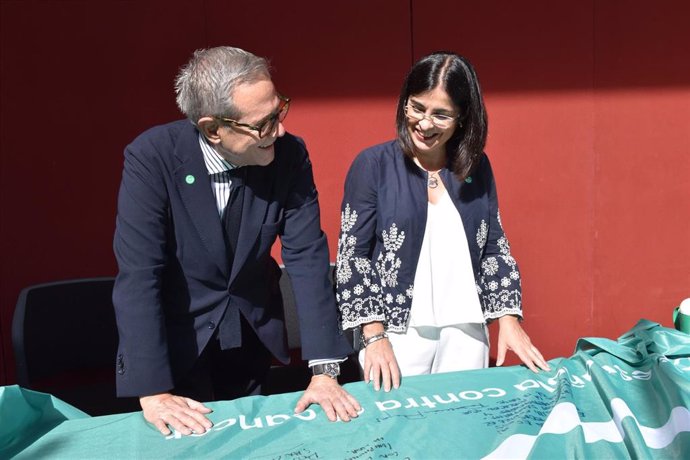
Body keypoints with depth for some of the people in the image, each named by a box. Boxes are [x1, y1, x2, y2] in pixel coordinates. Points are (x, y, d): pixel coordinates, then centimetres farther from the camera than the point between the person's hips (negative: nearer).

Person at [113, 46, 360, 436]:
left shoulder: (289, 155, -17)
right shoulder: (151, 158, -24)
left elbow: (307, 256, -16)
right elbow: (139, 275, -25)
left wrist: (325, 371, -21)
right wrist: (153, 392, -28)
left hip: (253, 337, 3)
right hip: (175, 340, -2)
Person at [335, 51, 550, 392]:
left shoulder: (477, 166, 4)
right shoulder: (373, 165, -7)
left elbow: (494, 247, 10)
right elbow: (352, 256, -7)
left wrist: (509, 319, 2)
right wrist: (374, 336, -13)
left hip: (466, 334, 3)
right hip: (398, 333, -3)